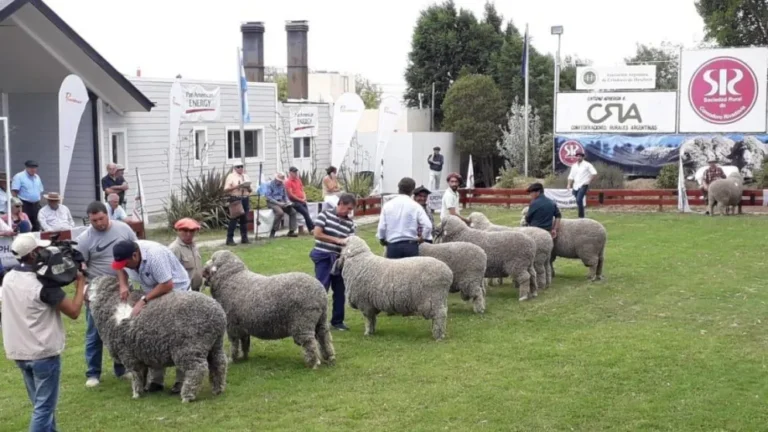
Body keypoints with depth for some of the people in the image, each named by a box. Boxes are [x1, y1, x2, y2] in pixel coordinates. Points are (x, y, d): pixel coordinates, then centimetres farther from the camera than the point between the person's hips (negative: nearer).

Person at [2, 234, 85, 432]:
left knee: (41, 404, 20)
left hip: (19, 352, 8)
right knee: (44, 407, 0)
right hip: (43, 353, -8)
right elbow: (74, 311, -17)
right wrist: (80, 282, -4)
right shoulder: (43, 284, -20)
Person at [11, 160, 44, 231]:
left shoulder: (37, 177, 14)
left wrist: (38, 200, 13)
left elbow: (40, 191, 22)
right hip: (25, 205, -7)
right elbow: (14, 191, -12)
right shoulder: (19, 177, -7)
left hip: (36, 205, 7)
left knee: (36, 226, 8)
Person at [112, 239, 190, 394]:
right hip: (154, 295, 7)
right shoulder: (126, 255, -12)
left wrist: (143, 301, -35)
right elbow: (120, 269, 10)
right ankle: (156, 380, 11)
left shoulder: (154, 255, -36)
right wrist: (123, 285, -11)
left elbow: (167, 285, -36)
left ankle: (182, 381, -2)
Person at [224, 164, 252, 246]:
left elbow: (251, 190, 20)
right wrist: (235, 187, -17)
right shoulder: (231, 176, 2)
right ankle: (230, 239, -4)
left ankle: (244, 238, 12)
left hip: (245, 199, 5)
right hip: (235, 199, -5)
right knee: (234, 219, -7)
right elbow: (226, 190, -5)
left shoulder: (245, 176, 18)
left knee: (244, 219, 6)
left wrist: (248, 187, -3)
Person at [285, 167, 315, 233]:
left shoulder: (298, 180, 16)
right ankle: (312, 228, -18)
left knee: (307, 213, -7)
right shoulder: (288, 182, -6)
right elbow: (291, 194, -12)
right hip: (295, 201, -7)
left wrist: (304, 198, 2)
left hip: (302, 201, 7)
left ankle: (310, 229, -8)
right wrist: (300, 200, -11)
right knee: (305, 212, -21)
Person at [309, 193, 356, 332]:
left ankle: (337, 321, 21)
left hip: (339, 259, 5)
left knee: (340, 291, 10)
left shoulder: (350, 223, 5)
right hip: (324, 257, -5)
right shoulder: (325, 214, -6)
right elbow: (317, 234, -13)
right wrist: (338, 240, -17)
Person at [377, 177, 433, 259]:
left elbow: (381, 227, 0)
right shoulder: (415, 206, -1)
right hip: (410, 246, -1)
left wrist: (382, 239, 17)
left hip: (392, 246, 1)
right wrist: (421, 238, 7)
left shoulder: (387, 205, 3)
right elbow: (428, 226, -9)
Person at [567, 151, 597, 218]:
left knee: (579, 200, -21)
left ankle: (581, 216, -15)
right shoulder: (574, 166, 13)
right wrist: (569, 185, 2)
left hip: (583, 185, -6)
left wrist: (589, 180, -11)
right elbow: (571, 176, 14)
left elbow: (594, 173, -8)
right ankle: (581, 216, 22)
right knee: (578, 201, 10)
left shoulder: (587, 165, -3)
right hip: (575, 186, 6)